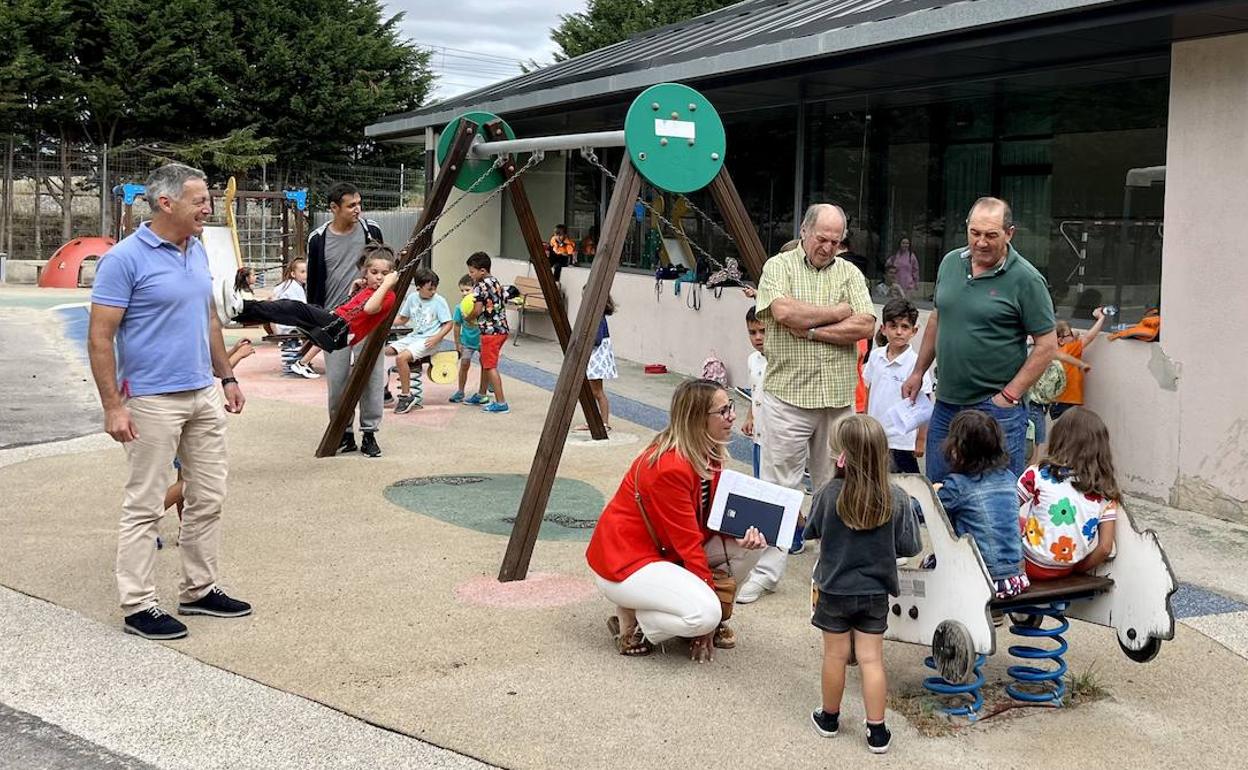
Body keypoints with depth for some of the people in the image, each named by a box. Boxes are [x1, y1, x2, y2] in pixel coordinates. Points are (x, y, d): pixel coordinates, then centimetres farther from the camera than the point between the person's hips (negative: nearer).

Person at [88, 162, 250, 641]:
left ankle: (200, 589, 25)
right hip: (152, 401, -8)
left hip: (204, 396, 8)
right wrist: (113, 407, -18)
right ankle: (138, 606, 9)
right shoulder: (125, 259, -14)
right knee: (145, 506, 1)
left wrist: (227, 377, 17)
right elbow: (100, 337, -15)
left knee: (208, 498, 13)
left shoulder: (198, 252, 9)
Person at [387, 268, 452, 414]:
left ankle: (406, 396, -16)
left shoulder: (439, 301, -8)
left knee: (401, 357, -27)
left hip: (429, 340, -7)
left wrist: (437, 338, -23)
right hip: (414, 336, 7)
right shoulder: (412, 298, 7)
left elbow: (448, 324, -9)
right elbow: (402, 319, 18)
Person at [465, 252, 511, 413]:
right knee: (485, 362, 22)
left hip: (490, 330, -10)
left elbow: (477, 310, -19)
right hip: (502, 328, 10)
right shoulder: (496, 283, 13)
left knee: (490, 366, -7)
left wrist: (468, 318, 1)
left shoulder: (480, 287, -13)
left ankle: (501, 402, -10)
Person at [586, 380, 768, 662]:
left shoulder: (710, 455, -2)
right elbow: (688, 542, -22)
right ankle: (630, 623, -5)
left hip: (665, 551, 9)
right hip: (623, 562, -9)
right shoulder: (669, 468, -29)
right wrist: (715, 597, -14)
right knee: (705, 613, -28)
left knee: (747, 545, -5)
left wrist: (742, 533, -17)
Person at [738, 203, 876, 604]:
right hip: (788, 394, -3)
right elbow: (784, 311, -16)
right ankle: (766, 570, 3)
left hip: (838, 396, 3)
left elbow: (865, 327, -3)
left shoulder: (850, 274, 10)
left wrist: (810, 330, -10)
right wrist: (838, 311, -6)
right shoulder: (779, 266, 3)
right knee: (778, 485, -2)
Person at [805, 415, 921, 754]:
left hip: (834, 590, -1)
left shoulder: (829, 494, -21)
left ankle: (829, 718, 33)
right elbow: (910, 547, -8)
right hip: (875, 593, 1)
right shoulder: (896, 498, -16)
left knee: (835, 655, 15)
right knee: (871, 659, 10)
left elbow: (811, 532, -4)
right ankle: (877, 732, 15)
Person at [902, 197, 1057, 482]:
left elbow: (1047, 345, -10)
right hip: (946, 403, 6)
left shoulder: (1026, 280, -11)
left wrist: (1009, 396, -14)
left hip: (996, 409, -6)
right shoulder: (950, 262, 7)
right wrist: (919, 372, 19)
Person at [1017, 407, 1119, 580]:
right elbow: (1106, 547, -7)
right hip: (1066, 570, 4)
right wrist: (1077, 569, 7)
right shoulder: (1106, 491, -5)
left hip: (1031, 565, -4)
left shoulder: (1039, 475, -13)